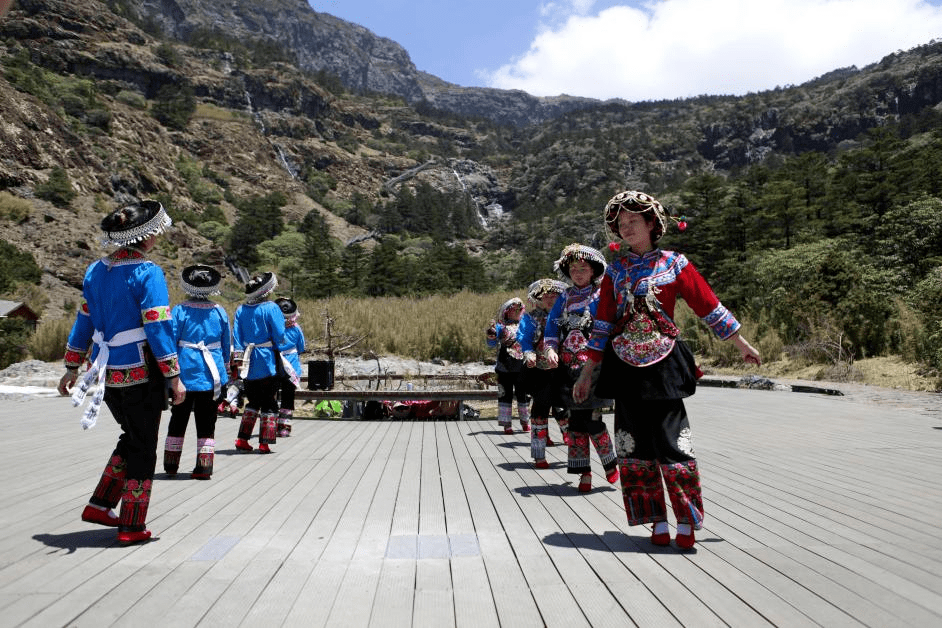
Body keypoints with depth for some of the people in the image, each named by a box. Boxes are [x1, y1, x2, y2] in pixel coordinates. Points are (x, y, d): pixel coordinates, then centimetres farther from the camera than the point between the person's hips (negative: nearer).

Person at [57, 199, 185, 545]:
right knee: (142, 447, 7)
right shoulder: (147, 273, -16)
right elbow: (158, 328, -19)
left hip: (106, 372, 7)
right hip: (140, 374, -7)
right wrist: (174, 377, -14)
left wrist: (72, 368, 19)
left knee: (131, 436, 25)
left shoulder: (96, 271, 6)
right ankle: (132, 527, 14)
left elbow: (84, 322, 12)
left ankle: (100, 506, 25)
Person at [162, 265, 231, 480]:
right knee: (206, 423, 6)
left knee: (178, 419, 14)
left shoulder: (179, 310, -6)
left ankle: (171, 464, 23)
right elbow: (227, 345, 8)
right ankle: (204, 467, 3)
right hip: (211, 374, 1)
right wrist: (225, 368, 21)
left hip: (185, 372, -1)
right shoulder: (220, 312, 0)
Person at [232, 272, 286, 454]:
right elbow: (279, 336, -12)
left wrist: (238, 359, 3)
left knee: (253, 402, 19)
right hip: (268, 363, -5)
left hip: (249, 364, 5)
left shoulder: (241, 310, 5)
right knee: (269, 404, 4)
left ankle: (243, 439, 15)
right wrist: (276, 346, 9)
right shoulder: (271, 308, -11)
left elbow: (236, 337, 2)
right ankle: (264, 443, 2)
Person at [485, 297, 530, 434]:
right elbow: (492, 344, -6)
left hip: (522, 367, 3)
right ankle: (507, 424, 9)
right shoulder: (501, 326, 0)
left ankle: (525, 421, 22)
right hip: (505, 368, -3)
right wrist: (492, 333, -22)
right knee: (505, 395, 2)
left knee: (523, 394, 9)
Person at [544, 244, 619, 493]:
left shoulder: (601, 296, 1)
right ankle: (584, 472, 15)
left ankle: (611, 463, 16)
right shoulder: (564, 298, 14)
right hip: (569, 367, 4)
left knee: (591, 418, -7)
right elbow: (552, 326, 11)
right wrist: (551, 349, -6)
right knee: (575, 419, 6)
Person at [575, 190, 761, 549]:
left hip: (664, 363, -3)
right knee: (635, 444, 3)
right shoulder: (615, 270, 9)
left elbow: (708, 306, 7)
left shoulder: (673, 263, 2)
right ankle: (658, 523, 14)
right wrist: (587, 372, 9)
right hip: (626, 367, 3)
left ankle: (685, 522, 7)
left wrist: (743, 345, 11)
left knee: (672, 440, -6)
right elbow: (603, 325, 10)